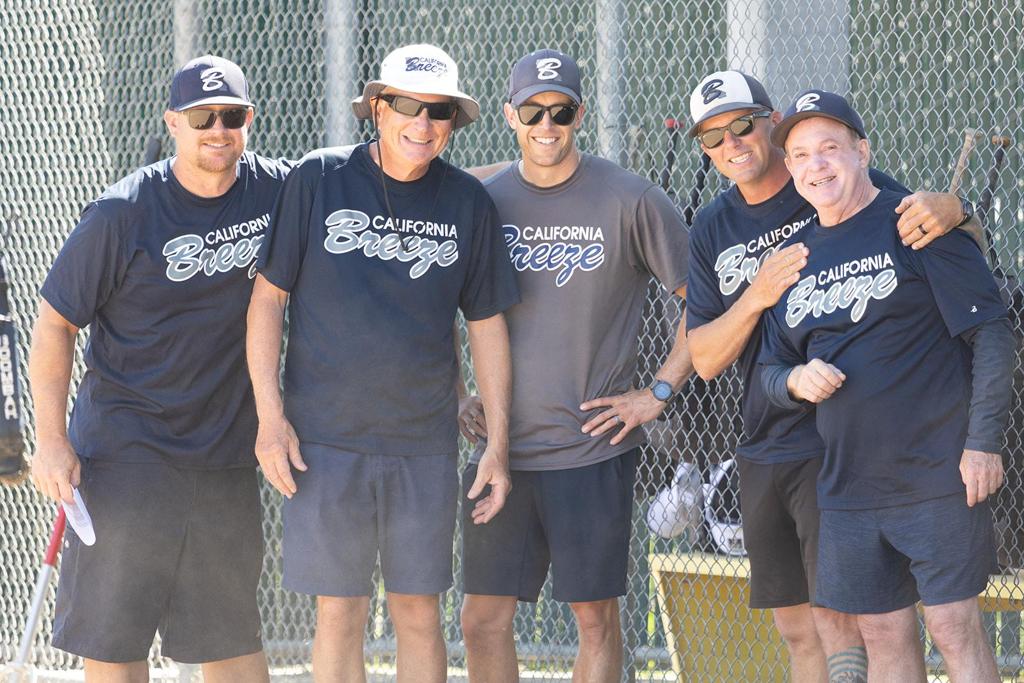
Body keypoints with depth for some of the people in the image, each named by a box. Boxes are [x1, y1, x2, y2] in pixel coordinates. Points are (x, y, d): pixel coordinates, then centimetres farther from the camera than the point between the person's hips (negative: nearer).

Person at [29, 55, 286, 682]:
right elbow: (55, 323, -3)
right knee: (114, 630, -3)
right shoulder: (121, 214, -9)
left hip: (228, 455, 3)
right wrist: (51, 440, -10)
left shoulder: (280, 190, 0)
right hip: (126, 446, -3)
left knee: (233, 631, 9)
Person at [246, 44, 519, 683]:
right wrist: (271, 415, -6)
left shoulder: (468, 202, 4)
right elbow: (268, 295, 0)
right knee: (340, 613, 1)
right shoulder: (318, 179, -2)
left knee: (419, 611, 4)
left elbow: (487, 323, 10)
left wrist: (499, 440, 6)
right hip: (325, 439, -2)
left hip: (426, 444, 2)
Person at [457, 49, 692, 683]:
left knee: (596, 616, 1)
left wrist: (658, 394, -5)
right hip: (500, 444, 3)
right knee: (484, 617, 1)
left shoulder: (631, 200, -4)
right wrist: (457, 397, 9)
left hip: (594, 447, -3)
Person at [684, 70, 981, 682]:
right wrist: (756, 297, -14)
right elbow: (705, 359, 5)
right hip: (764, 455, 6)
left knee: (836, 622, -13)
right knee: (796, 630, 10)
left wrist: (951, 211, -30)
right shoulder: (712, 231, 10)